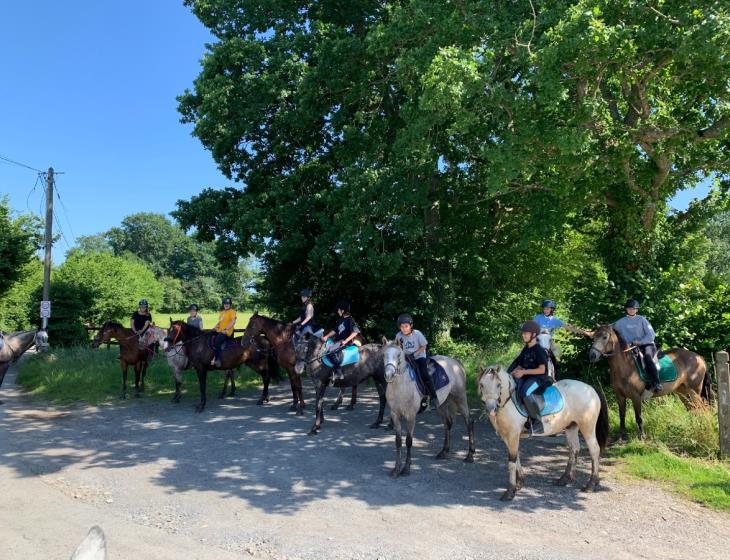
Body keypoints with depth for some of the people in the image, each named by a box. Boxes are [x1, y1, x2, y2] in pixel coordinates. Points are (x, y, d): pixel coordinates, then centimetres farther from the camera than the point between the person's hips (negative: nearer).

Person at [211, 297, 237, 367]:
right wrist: (214, 327, 9)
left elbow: (233, 322, -16)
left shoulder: (232, 311, -5)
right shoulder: (222, 312, 19)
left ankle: (217, 359, -23)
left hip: (226, 332, -9)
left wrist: (225, 329, -23)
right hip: (219, 331, 9)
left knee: (217, 342, -26)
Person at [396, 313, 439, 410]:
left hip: (419, 357, -4)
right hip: (406, 358, 4)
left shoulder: (417, 333, -15)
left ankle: (434, 398, -13)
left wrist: (414, 354, -19)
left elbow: (423, 347, -7)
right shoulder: (399, 335, -7)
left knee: (424, 375, -25)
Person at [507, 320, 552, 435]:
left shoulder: (539, 350, -9)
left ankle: (537, 421, -23)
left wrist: (524, 372, -19)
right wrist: (510, 373, -2)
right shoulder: (525, 350, 15)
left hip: (539, 378, -9)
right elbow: (519, 365, 18)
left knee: (525, 393, -36)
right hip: (526, 378, 9)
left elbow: (542, 369, -15)